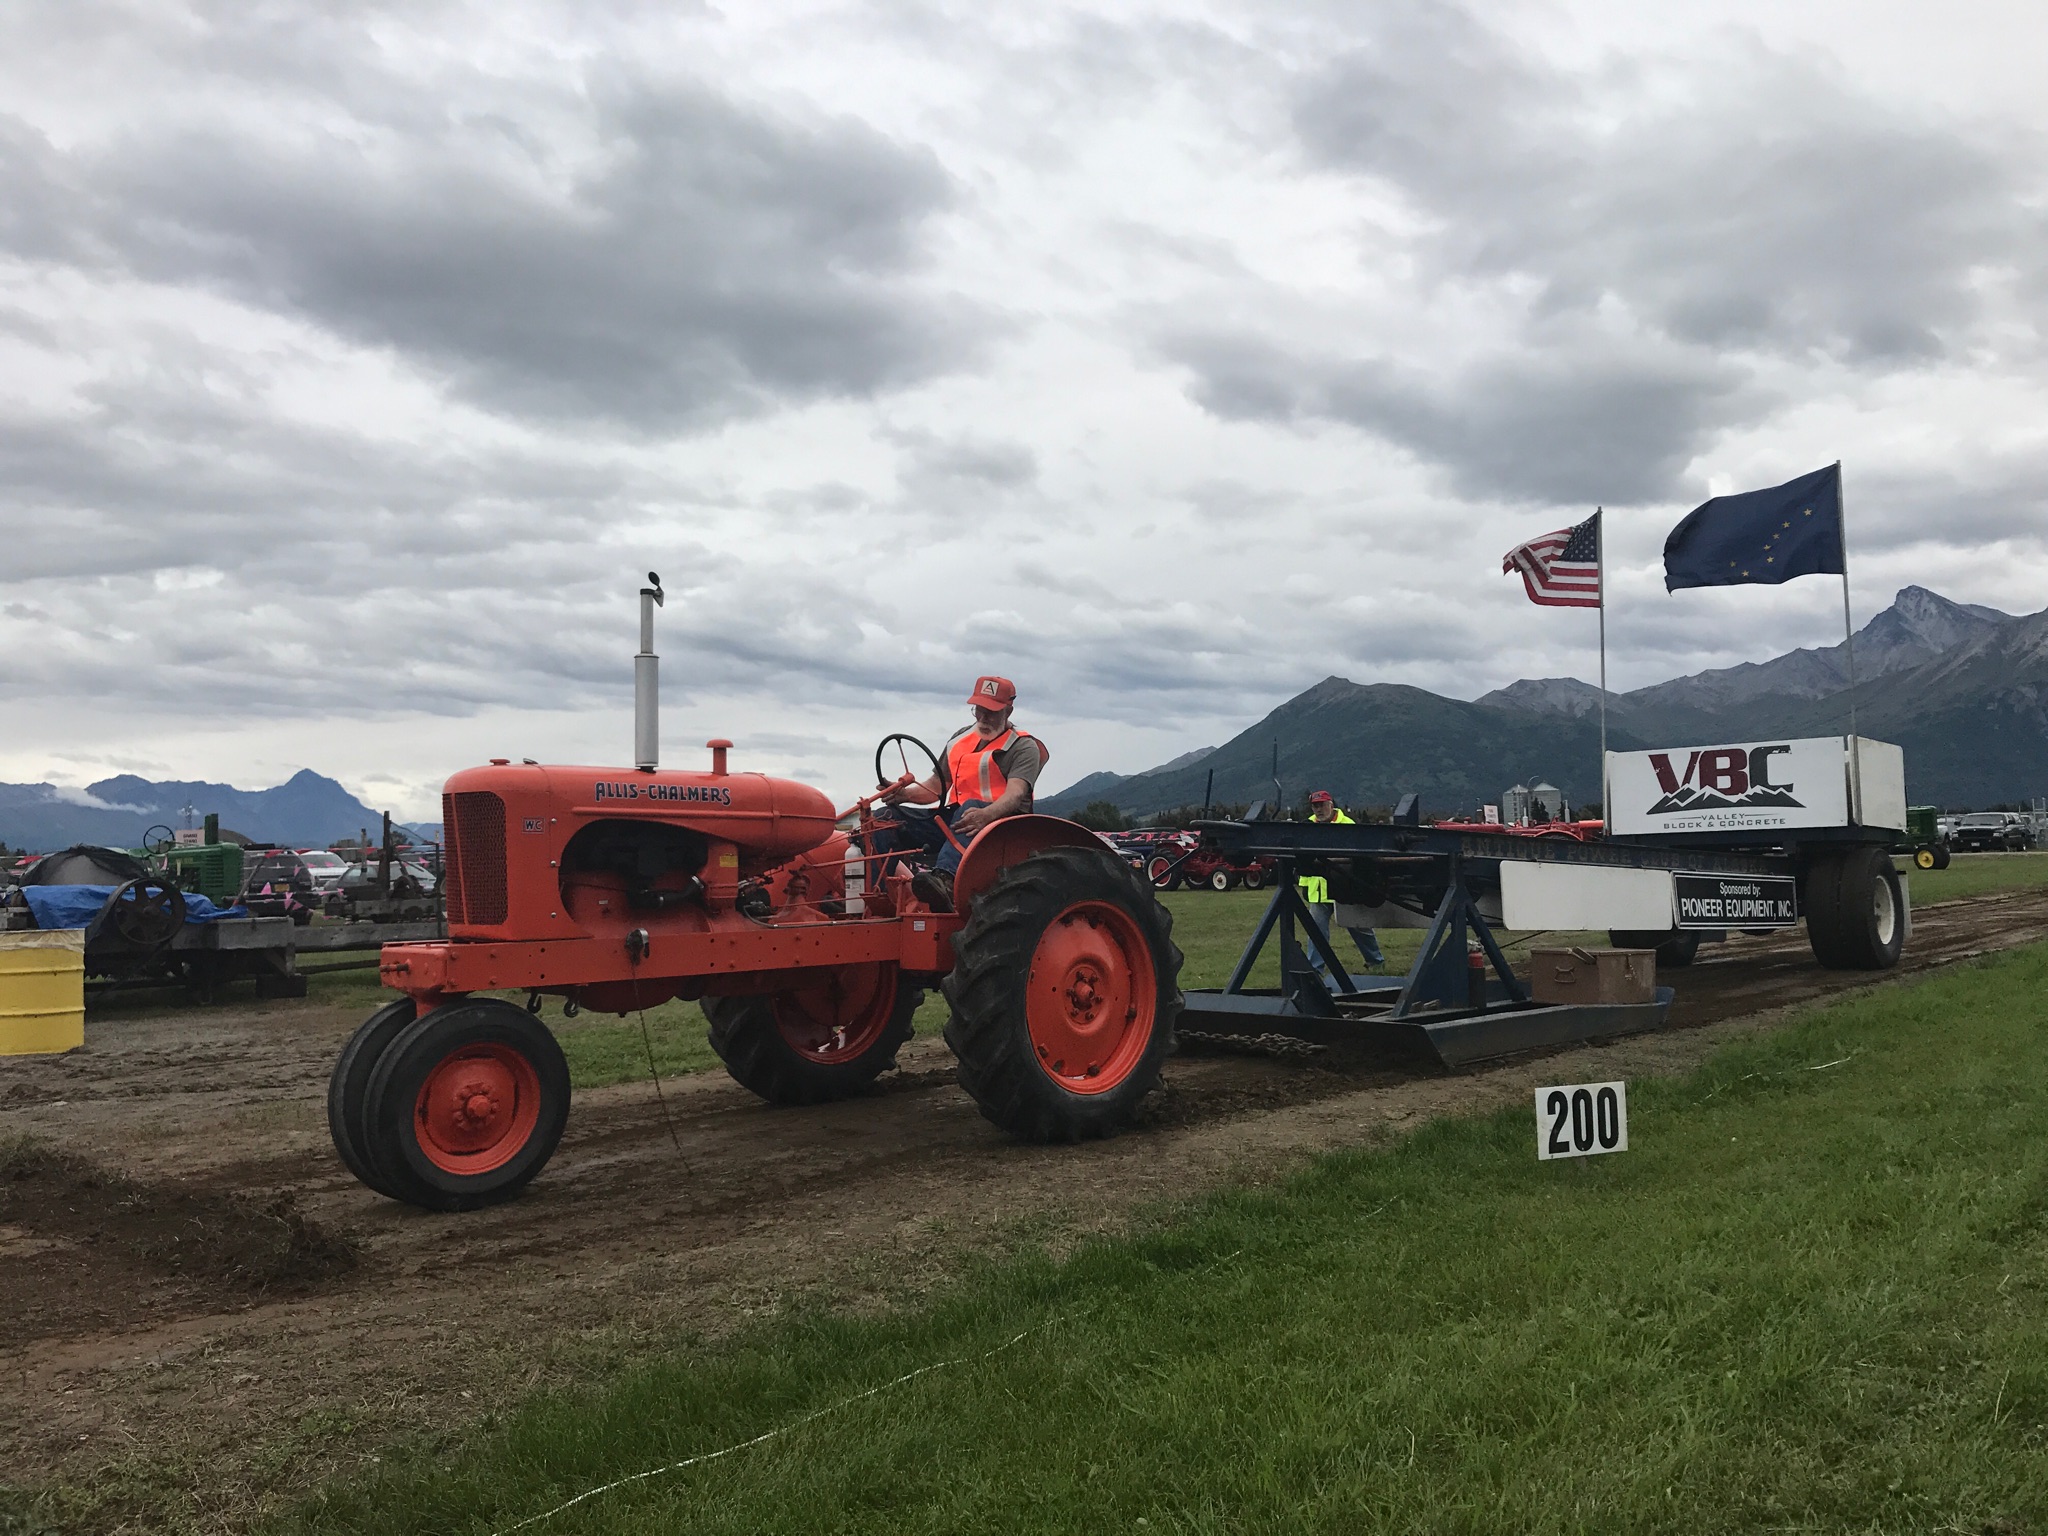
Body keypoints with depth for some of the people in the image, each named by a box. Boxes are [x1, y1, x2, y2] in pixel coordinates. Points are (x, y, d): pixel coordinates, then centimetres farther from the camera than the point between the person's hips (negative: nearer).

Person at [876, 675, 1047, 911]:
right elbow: (936, 786, 20)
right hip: (955, 820, 6)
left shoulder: (1023, 747, 0)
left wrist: (985, 815, -40)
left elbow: (1015, 793, -18)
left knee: (971, 806, -41)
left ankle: (945, 878, -65)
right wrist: (904, 794, -3)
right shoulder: (960, 739, 20)